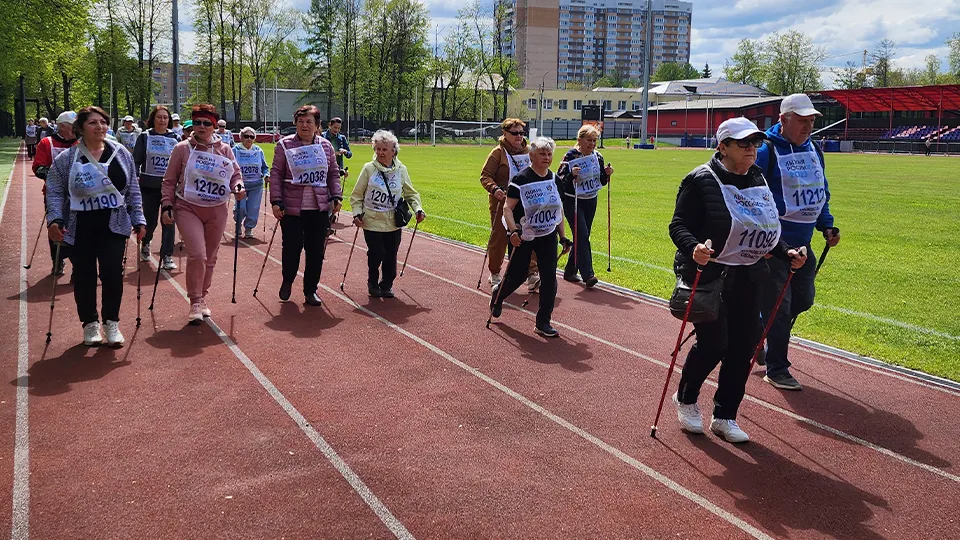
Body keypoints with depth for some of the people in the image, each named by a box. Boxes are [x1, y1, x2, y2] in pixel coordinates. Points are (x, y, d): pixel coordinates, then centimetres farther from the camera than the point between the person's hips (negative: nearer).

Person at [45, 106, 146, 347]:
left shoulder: (121, 155, 4)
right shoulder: (66, 159, -2)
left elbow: (133, 191, 8)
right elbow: (55, 192, 0)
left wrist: (138, 220, 5)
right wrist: (54, 220, -12)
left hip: (113, 226, 1)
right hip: (79, 228, -1)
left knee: (113, 273, -5)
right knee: (84, 276, 6)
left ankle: (111, 322, 11)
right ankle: (90, 323, 21)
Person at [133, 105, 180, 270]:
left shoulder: (175, 138, 7)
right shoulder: (144, 137, 2)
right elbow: (136, 161, 2)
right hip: (149, 186, -1)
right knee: (150, 220, 8)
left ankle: (167, 256, 1)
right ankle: (145, 244, 38)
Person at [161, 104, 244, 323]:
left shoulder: (224, 150, 5)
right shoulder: (182, 148, -1)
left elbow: (235, 174, 13)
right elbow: (169, 181, 3)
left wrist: (237, 187, -9)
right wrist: (167, 206, -4)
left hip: (217, 211, 3)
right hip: (188, 209, -3)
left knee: (210, 258, 10)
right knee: (197, 255, -17)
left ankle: (202, 298, 27)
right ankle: (195, 303, -4)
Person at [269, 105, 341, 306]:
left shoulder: (325, 145, 9)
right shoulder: (284, 145, 0)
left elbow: (334, 173, 14)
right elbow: (276, 174, -1)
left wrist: (336, 197, 2)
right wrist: (276, 201, -9)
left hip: (320, 207, 3)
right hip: (292, 207, -3)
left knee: (316, 250, 5)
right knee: (292, 247, 1)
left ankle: (311, 290, 18)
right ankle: (287, 281, 28)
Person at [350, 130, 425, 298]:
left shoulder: (401, 170, 3)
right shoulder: (369, 169, -3)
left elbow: (410, 194, 12)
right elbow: (357, 195, 4)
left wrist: (418, 209, -3)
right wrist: (357, 213, -7)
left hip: (394, 223, 2)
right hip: (372, 222, -2)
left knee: (391, 256, 3)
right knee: (376, 255, -4)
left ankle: (386, 285, 23)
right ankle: (373, 283, 21)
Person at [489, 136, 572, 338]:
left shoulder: (555, 179, 6)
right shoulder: (521, 179, -13)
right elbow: (507, 208, -15)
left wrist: (563, 236, 13)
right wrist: (513, 231, -29)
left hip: (548, 235, 5)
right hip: (524, 236, -5)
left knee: (549, 278, -3)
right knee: (517, 275, 5)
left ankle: (543, 323, 6)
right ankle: (497, 294, 40)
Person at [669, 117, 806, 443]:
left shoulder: (757, 180, 12)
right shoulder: (701, 180, -11)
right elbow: (678, 225, -14)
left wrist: (786, 254, 8)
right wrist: (693, 248, -33)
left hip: (748, 277, 7)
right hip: (708, 275, -7)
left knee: (743, 345, 6)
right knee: (713, 343, -8)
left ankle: (725, 416, 20)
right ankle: (685, 399, 21)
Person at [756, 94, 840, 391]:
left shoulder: (813, 149, 11)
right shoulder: (766, 151, -13)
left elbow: (821, 192, 21)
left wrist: (826, 225, 11)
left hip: (802, 243, 8)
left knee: (803, 299, 14)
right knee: (778, 305, -1)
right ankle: (776, 369, 11)